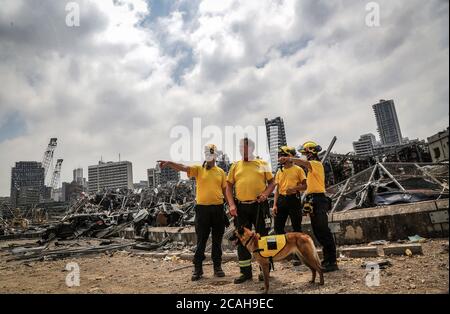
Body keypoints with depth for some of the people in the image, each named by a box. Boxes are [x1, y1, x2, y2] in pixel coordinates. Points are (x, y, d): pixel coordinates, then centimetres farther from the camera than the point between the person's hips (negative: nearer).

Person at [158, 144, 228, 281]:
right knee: (201, 240, 5)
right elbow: (183, 167, -15)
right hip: (202, 208, -2)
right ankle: (197, 268, 16)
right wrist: (169, 163, -32)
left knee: (217, 240, 11)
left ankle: (217, 267, 24)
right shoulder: (198, 169, 2)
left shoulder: (220, 172, 9)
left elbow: (225, 189, 13)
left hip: (218, 208, 2)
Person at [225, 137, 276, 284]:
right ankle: (245, 272, 20)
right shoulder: (235, 166, 11)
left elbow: (272, 182, 7)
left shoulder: (262, 164, 7)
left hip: (259, 206, -2)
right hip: (241, 207, 2)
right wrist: (231, 204, -3)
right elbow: (229, 186, 9)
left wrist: (265, 193, -12)